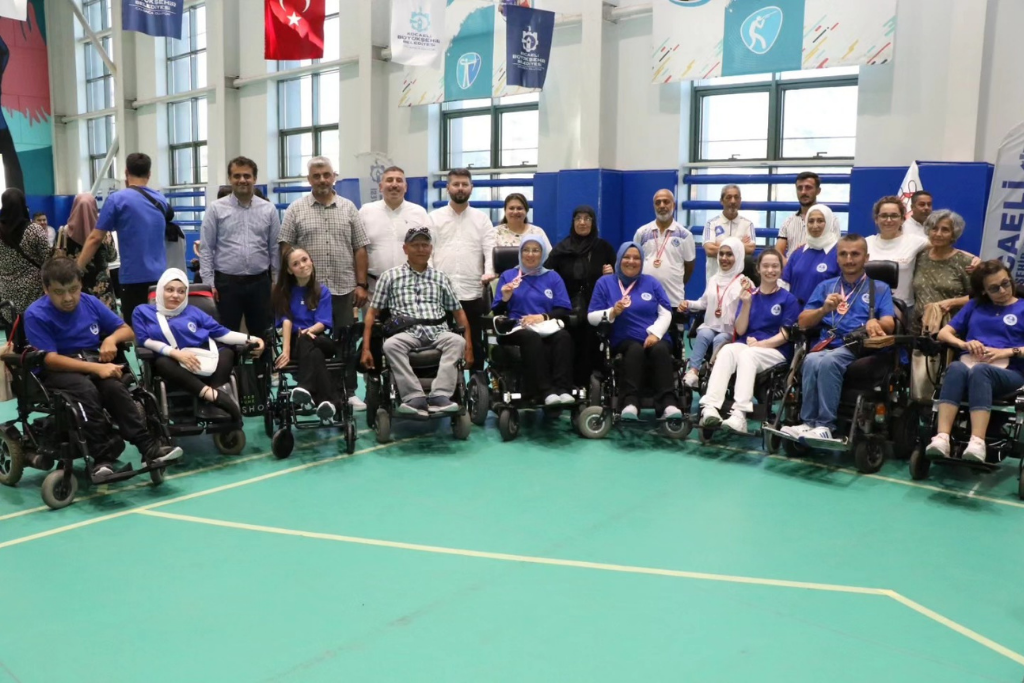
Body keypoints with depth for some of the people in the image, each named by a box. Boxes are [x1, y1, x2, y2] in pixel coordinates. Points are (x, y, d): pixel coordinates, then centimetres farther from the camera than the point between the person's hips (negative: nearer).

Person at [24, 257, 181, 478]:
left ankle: (148, 446, -30)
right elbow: (50, 359, -16)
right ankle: (103, 455, -31)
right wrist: (96, 368, -24)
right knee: (86, 389, -35)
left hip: (94, 361, 4)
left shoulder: (91, 303, 3)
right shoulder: (36, 314, -10)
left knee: (114, 386, -29)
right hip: (58, 371, -3)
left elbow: (127, 331, 11)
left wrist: (112, 338, -13)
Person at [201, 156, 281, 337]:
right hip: (226, 282, -1)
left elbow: (276, 248, 6)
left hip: (259, 282, 2)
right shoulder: (216, 208, 1)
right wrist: (209, 282, -7)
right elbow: (206, 248, -1)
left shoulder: (269, 209, 5)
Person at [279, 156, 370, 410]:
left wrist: (361, 284, 0)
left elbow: (360, 250, 6)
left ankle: (349, 392, 15)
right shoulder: (296, 209, 4)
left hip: (344, 288, 1)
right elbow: (286, 249, 3)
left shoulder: (348, 208, 8)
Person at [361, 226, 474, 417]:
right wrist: (366, 348, 1)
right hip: (407, 333, -1)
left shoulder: (441, 278, 19)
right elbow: (372, 312, 11)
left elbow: (458, 311, 20)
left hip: (437, 332, 2)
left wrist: (469, 345, 8)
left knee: (457, 341, -32)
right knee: (390, 344, -36)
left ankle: (440, 396, -40)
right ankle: (415, 398, -40)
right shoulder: (390, 276, 13)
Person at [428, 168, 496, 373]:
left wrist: (489, 272, -18)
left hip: (472, 292, 0)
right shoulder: (435, 217, 8)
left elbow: (490, 248, 0)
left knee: (475, 343, 8)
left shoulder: (482, 218, 9)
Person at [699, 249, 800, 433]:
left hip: (775, 351, -3)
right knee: (726, 350, -32)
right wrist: (746, 304, -7)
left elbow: (786, 335, 0)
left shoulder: (788, 299, 7)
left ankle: (739, 415, -50)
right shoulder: (749, 295, 15)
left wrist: (761, 344, -15)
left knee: (747, 354, -36)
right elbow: (740, 330, 7)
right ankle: (710, 408, -50)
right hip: (746, 345, 3)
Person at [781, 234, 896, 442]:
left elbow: (889, 325, 3)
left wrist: (874, 323, -21)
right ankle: (809, 422, -31)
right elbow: (803, 322, 16)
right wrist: (823, 310, -4)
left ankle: (825, 425, -34)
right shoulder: (825, 286, 25)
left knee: (829, 361, -36)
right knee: (811, 361, -35)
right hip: (826, 345, 2)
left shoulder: (880, 288, 18)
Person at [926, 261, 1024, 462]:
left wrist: (1008, 352, -10)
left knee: (979, 370, -39)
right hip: (967, 365, 2)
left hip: (1007, 373, -2)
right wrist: (964, 344, -1)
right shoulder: (974, 305, 27)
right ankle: (941, 439, -52)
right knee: (956, 368, -37)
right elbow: (943, 333, 19)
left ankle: (977, 444, -53)